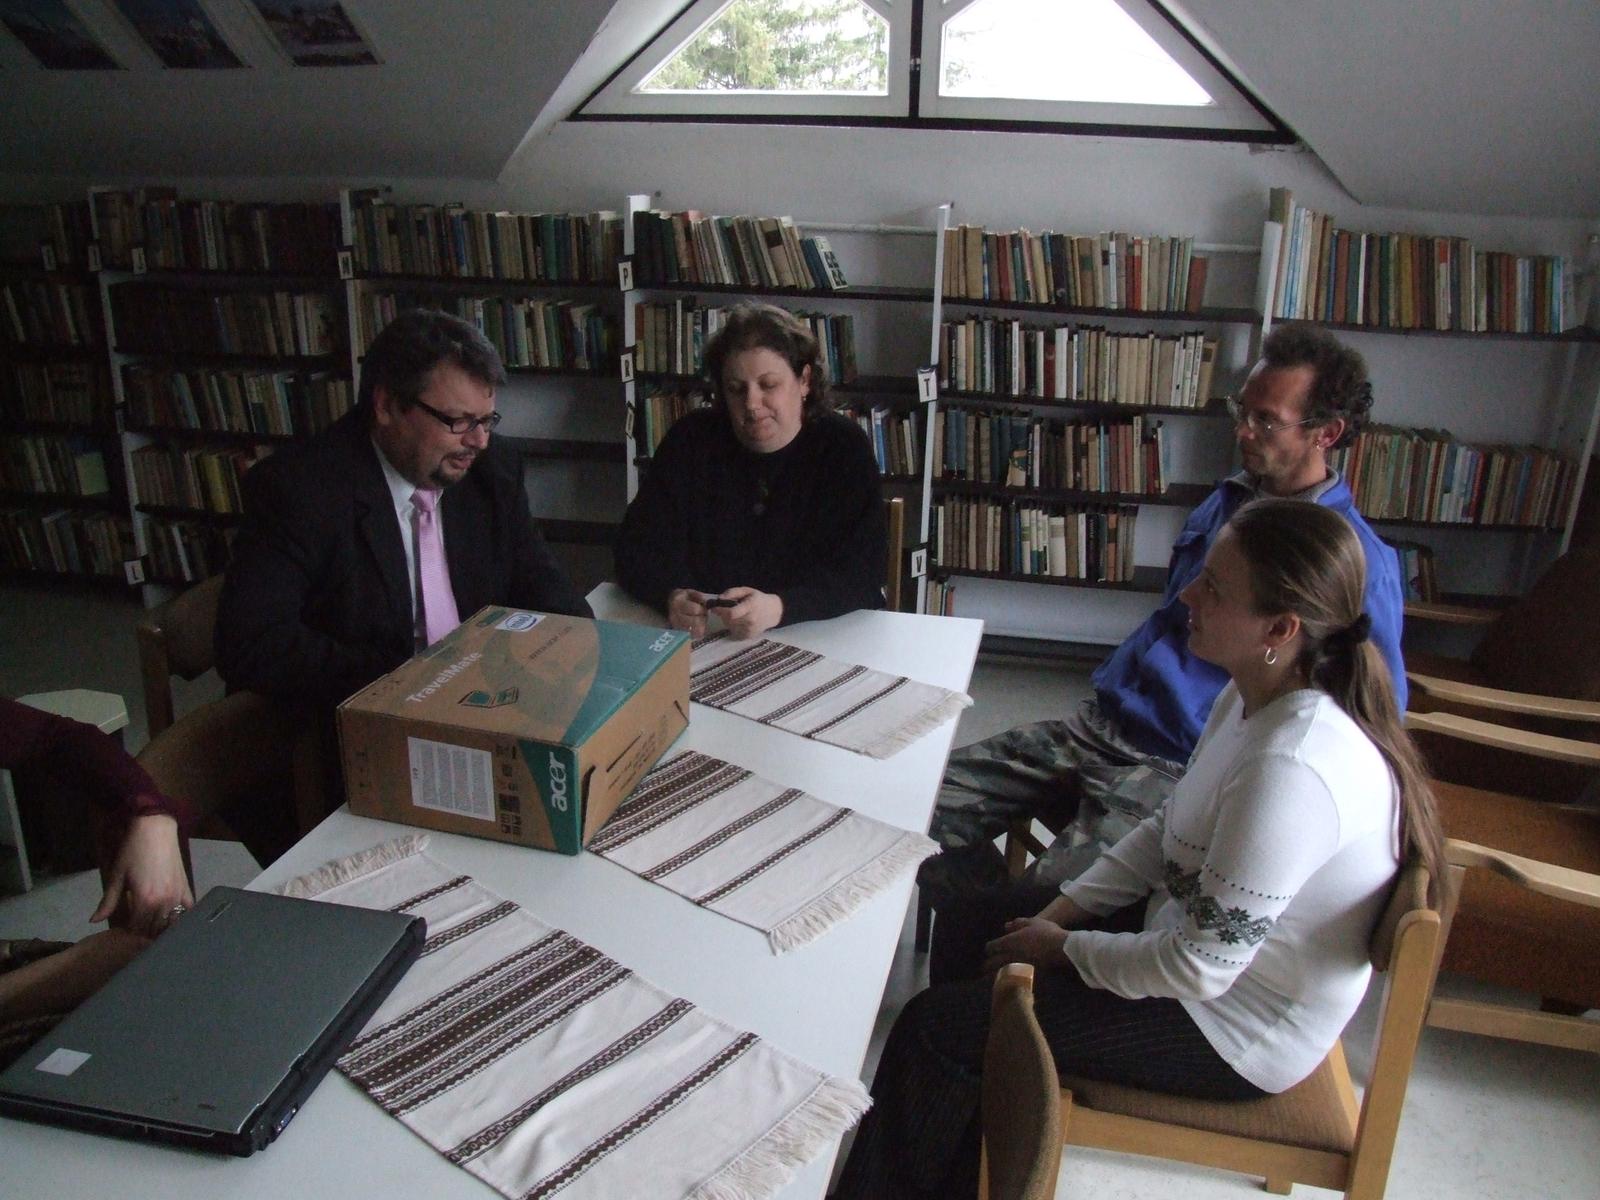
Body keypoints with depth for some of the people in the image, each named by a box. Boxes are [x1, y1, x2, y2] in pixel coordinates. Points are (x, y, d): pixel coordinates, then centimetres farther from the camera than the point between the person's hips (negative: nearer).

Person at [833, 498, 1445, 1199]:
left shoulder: (1292, 767, -35)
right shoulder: (1257, 697, -5)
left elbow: (1200, 967, -30)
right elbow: (1169, 832, 7)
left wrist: (1065, 948, -15)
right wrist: (1061, 911, -1)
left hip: (1236, 1030, -9)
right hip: (1194, 930, 9)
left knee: (936, 1028, -10)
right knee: (973, 925, 15)